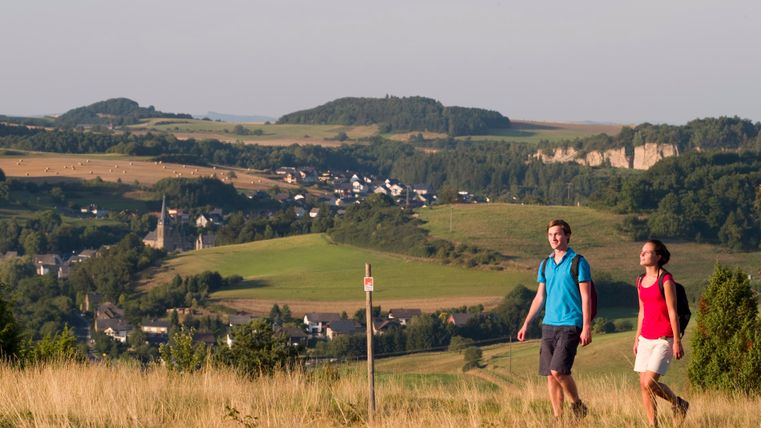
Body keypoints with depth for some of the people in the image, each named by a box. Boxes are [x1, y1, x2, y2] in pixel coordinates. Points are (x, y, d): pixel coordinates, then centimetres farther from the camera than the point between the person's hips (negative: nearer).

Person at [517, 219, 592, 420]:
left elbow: (586, 297, -7)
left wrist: (586, 328, -13)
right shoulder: (545, 264, 14)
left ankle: (577, 405, 5)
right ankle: (558, 417, 10)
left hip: (570, 325, -6)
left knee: (558, 370, -17)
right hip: (549, 324, 6)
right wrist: (526, 324, 16)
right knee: (550, 375, 3)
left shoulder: (578, 262, -4)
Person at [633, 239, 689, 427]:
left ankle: (678, 403, 12)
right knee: (643, 385, 2)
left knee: (649, 383, -14)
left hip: (664, 339, -7)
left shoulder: (666, 280, -12)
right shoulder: (641, 281, 9)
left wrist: (677, 342, -14)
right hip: (646, 339, 7)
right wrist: (637, 338, 17)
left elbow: (673, 312, -13)